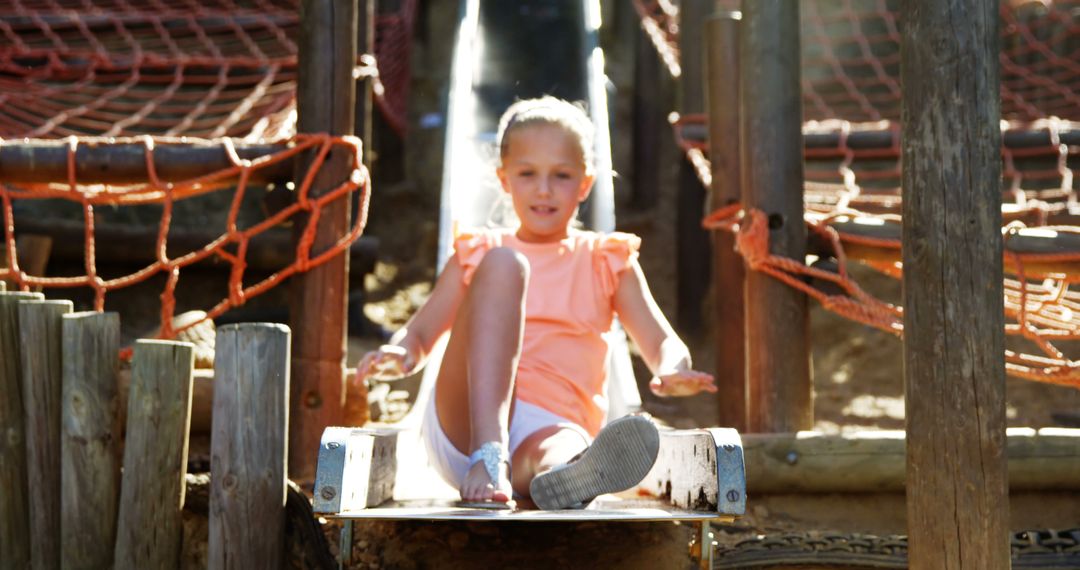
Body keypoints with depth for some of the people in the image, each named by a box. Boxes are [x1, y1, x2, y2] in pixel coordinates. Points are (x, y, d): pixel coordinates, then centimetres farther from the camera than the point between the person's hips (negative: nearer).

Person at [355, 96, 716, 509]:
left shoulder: (607, 262, 21)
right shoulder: (479, 254, 22)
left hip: (546, 431, 0)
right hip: (462, 425, 0)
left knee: (568, 443, -40)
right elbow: (419, 334, 17)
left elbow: (662, 343, 10)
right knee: (503, 263, -21)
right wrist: (398, 355, -10)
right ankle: (488, 455, -40)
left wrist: (673, 371, -16)